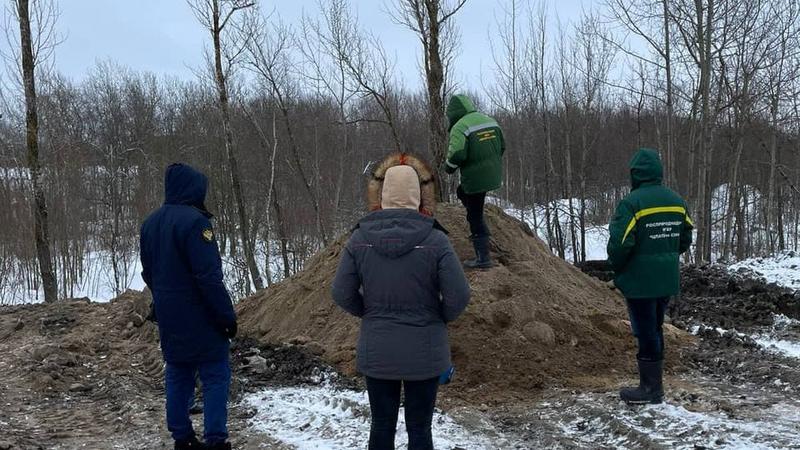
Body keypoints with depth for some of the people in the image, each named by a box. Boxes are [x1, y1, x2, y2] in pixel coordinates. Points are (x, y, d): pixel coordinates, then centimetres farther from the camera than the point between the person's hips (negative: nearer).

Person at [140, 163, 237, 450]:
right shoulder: (194, 221, -18)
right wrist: (227, 315, -16)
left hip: (168, 317, 8)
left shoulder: (150, 224, 9)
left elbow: (149, 273, 16)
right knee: (216, 376, -2)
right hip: (199, 317, -8)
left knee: (177, 375, 13)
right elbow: (209, 276, -21)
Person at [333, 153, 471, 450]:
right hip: (424, 354, -2)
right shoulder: (434, 239, -16)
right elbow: (458, 297, -14)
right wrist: (439, 318, 6)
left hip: (376, 352, 2)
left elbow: (342, 294, -5)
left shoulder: (360, 238, -9)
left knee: (382, 425, 16)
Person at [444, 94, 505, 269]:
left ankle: (483, 258, 3)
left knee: (475, 216, 1)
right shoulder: (490, 121, 10)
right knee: (462, 192, 29)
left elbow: (457, 155, -22)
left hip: (476, 178, -8)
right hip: (494, 175, 8)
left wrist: (448, 167, -3)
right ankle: (480, 232, 29)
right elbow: (502, 146, 14)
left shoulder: (459, 128, -15)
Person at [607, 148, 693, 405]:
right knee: (655, 329, 18)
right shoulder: (677, 201, 5)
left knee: (646, 332, 2)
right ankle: (654, 384, 28)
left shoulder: (632, 202, -18)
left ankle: (651, 389, 10)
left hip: (639, 280, -7)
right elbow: (685, 239, 12)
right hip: (668, 281, 7)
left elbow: (620, 243, -22)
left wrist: (616, 268, -4)